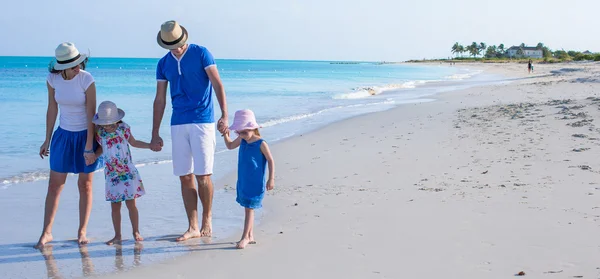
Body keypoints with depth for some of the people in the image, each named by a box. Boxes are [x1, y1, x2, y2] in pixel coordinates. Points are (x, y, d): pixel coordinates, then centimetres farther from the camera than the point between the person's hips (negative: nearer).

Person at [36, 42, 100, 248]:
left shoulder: (86, 79, -18)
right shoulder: (52, 79, -8)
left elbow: (91, 114, -17)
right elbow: (52, 109, 4)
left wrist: (88, 147, -18)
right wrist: (47, 140, 7)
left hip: (86, 135, -3)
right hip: (63, 135, 3)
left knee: (85, 185, 4)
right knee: (54, 184, 2)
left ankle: (82, 232, 14)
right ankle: (46, 232, 10)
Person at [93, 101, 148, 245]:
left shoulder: (124, 128, -4)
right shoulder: (100, 133, -4)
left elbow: (134, 142, 12)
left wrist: (151, 145, 9)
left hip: (128, 172, -1)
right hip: (112, 174, 1)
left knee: (131, 203, 0)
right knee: (115, 205, 4)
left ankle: (136, 232, 12)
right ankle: (117, 235, 13)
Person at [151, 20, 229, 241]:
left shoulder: (201, 53, -2)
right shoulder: (163, 64, 10)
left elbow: (217, 84, -7)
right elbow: (159, 100, 13)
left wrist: (224, 114, -19)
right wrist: (155, 134, 11)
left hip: (202, 122, -4)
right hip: (178, 124, 4)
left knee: (203, 175, -5)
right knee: (185, 177, 3)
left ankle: (207, 220, 13)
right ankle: (193, 227, 9)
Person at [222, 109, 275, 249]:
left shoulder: (261, 144, -14)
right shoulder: (242, 140, 5)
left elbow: (271, 161, -9)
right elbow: (230, 146, 23)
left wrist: (271, 179, -12)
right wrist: (225, 135, 6)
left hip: (255, 183, -7)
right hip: (243, 181, 7)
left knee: (249, 208, -6)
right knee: (248, 208, 12)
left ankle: (245, 237, -2)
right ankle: (250, 236, 21)